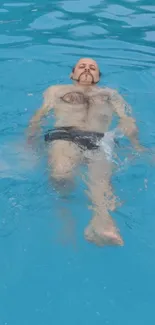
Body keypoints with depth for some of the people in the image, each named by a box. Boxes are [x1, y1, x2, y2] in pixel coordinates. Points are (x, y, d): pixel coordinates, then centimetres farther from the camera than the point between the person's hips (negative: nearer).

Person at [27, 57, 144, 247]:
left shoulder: (110, 94, 36)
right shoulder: (57, 90, 33)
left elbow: (127, 121, 22)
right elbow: (40, 114, 19)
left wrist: (136, 146, 4)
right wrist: (29, 139, 1)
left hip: (100, 141, 1)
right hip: (65, 135, 0)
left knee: (101, 178, -35)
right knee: (61, 174, -37)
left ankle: (101, 220, -60)